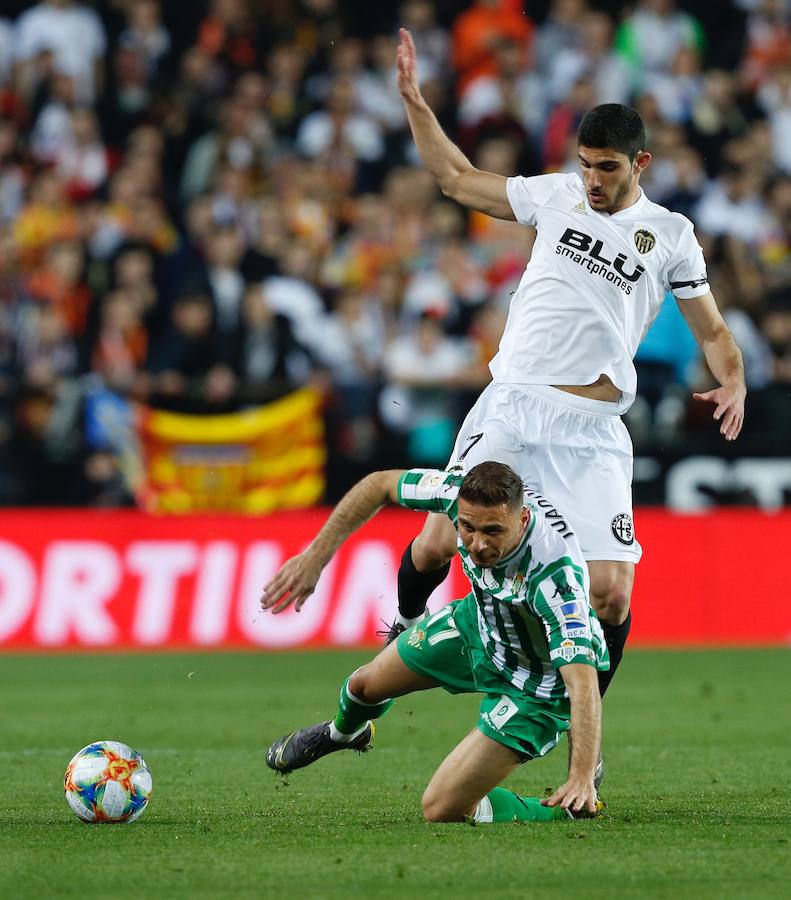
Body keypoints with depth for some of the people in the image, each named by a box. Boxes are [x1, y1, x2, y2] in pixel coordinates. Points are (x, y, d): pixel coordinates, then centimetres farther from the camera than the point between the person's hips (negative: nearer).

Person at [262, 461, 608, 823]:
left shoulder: (555, 574, -44)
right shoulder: (463, 492, -29)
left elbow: (582, 681, -48)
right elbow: (381, 484, -10)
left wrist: (582, 778, -59)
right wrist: (315, 558, -14)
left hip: (536, 685, -6)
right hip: (480, 621, 6)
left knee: (441, 808, -14)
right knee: (366, 684, 26)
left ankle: (561, 811, 6)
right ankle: (344, 732, 63)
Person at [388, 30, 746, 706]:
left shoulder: (671, 235, 8)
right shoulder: (557, 194, 11)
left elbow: (712, 329, 14)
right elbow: (458, 179, 22)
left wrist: (733, 383, -6)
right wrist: (414, 100, 18)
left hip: (592, 432, -1)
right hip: (511, 408, 1)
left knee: (611, 594, -11)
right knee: (437, 543, -10)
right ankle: (408, 624, 24)